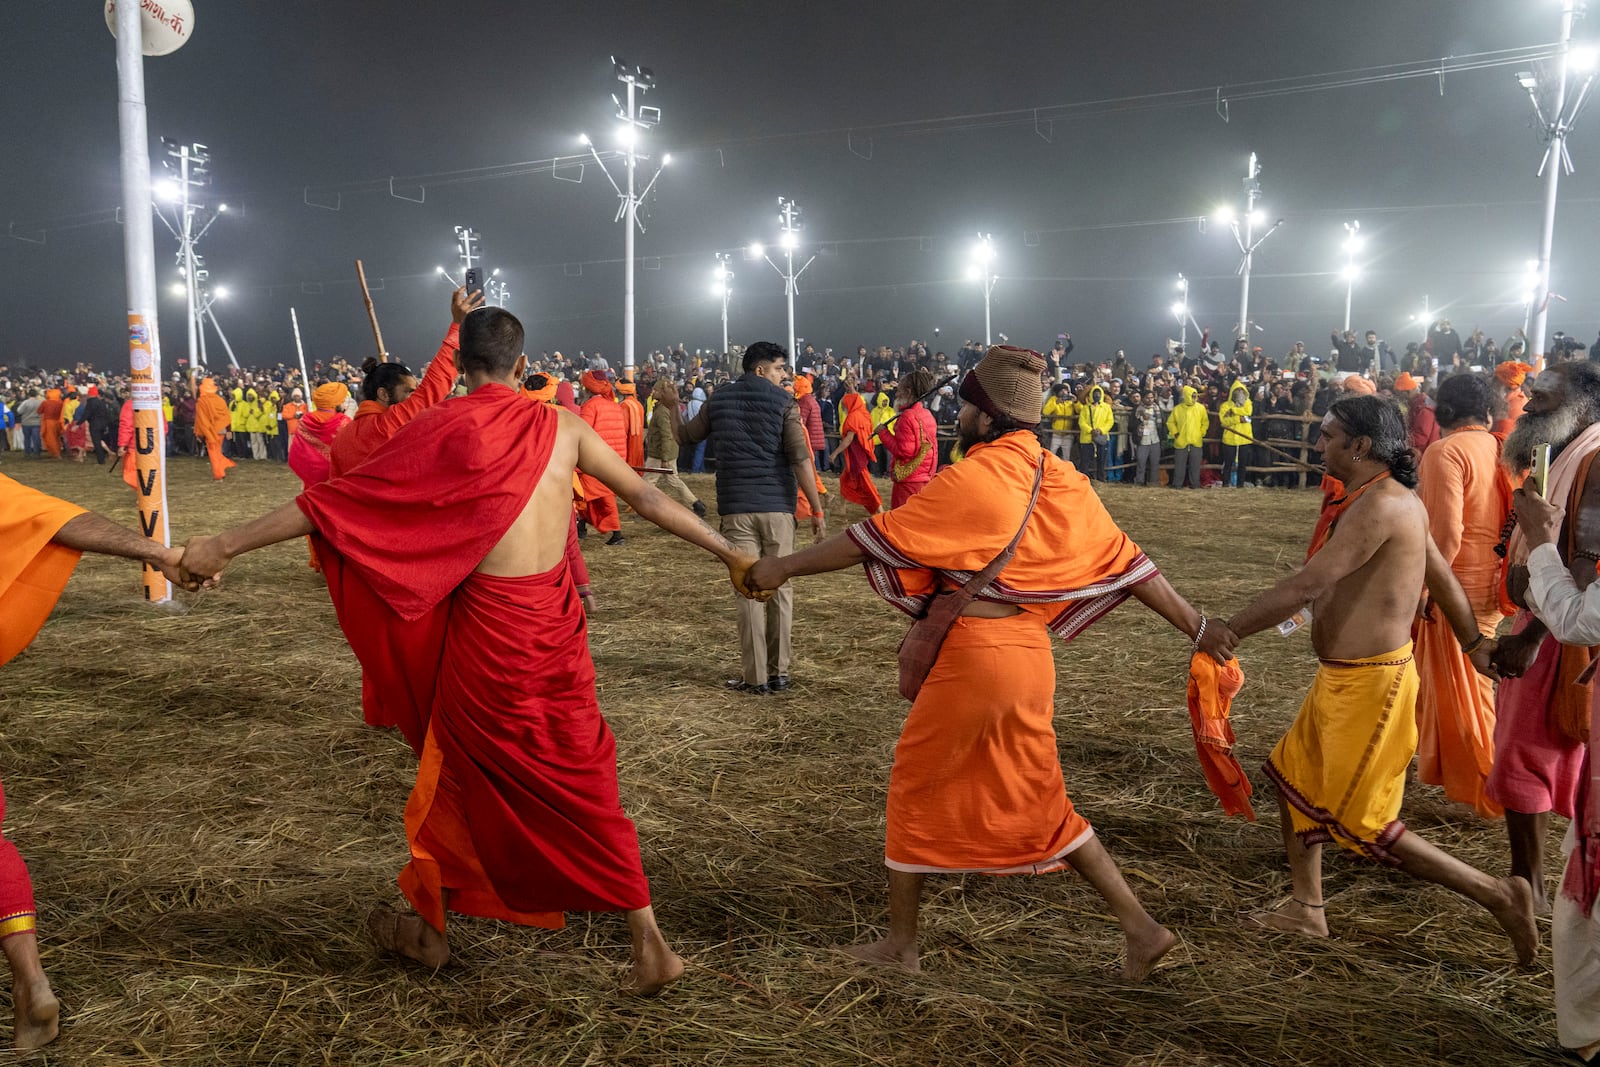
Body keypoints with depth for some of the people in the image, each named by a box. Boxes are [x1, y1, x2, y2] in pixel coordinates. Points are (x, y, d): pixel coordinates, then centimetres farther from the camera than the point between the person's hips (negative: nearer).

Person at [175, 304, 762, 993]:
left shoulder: (444, 428, -6)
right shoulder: (564, 427, 3)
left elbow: (332, 502, -6)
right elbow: (648, 500, 6)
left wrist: (225, 544, 1)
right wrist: (730, 554, 17)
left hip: (486, 625, -3)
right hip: (557, 622, 3)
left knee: (461, 774, 17)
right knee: (581, 779, 13)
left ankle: (427, 924, 37)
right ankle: (649, 941, 16)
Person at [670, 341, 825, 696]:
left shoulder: (718, 400, 8)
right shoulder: (783, 402, -2)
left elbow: (683, 436, 22)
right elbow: (800, 459, -10)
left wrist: (672, 407, 40)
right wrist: (817, 510, -7)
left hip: (737, 507, 2)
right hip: (777, 506, -1)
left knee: (749, 591, 3)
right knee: (779, 589, 8)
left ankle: (755, 677, 3)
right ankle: (778, 673, 13)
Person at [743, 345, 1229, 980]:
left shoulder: (970, 480, -14)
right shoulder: (1058, 479, 6)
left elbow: (872, 540, -12)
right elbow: (1123, 559, 7)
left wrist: (786, 566, -1)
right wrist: (1197, 628, 13)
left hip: (970, 654, -7)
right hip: (1029, 653, 7)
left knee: (916, 789, 13)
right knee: (1038, 802, 20)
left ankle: (900, 944, 26)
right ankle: (1140, 928, 20)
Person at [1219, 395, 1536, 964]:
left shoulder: (1380, 505, -23)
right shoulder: (1393, 499, 9)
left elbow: (1307, 586, -27)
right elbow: (1442, 577, 17)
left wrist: (1230, 631, -21)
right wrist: (1475, 643, 27)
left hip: (1368, 683, -10)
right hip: (1342, 678, 10)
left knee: (1362, 824, 2)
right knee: (1295, 779, 19)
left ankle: (1497, 894, 13)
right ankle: (1305, 910, 31)